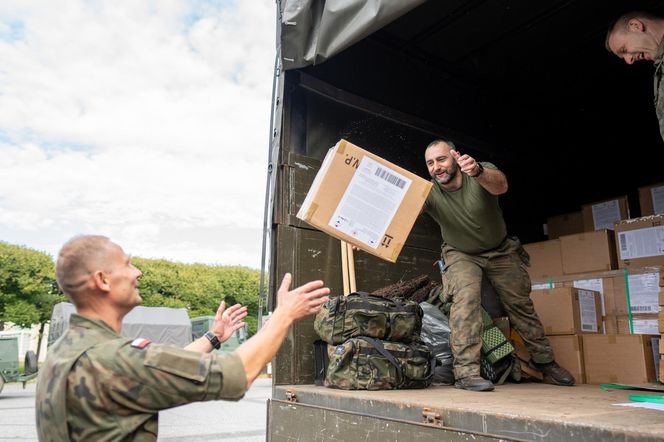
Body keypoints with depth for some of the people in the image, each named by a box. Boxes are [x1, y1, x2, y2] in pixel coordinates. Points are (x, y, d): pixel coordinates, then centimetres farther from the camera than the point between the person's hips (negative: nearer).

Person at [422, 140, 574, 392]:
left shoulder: (482, 172, -26)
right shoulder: (429, 191, -24)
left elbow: (500, 185, -48)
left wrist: (478, 172, -70)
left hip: (500, 251, 1)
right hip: (461, 255, -1)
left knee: (521, 304, 9)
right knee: (466, 297, -27)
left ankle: (544, 362, 31)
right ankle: (466, 371, -24)